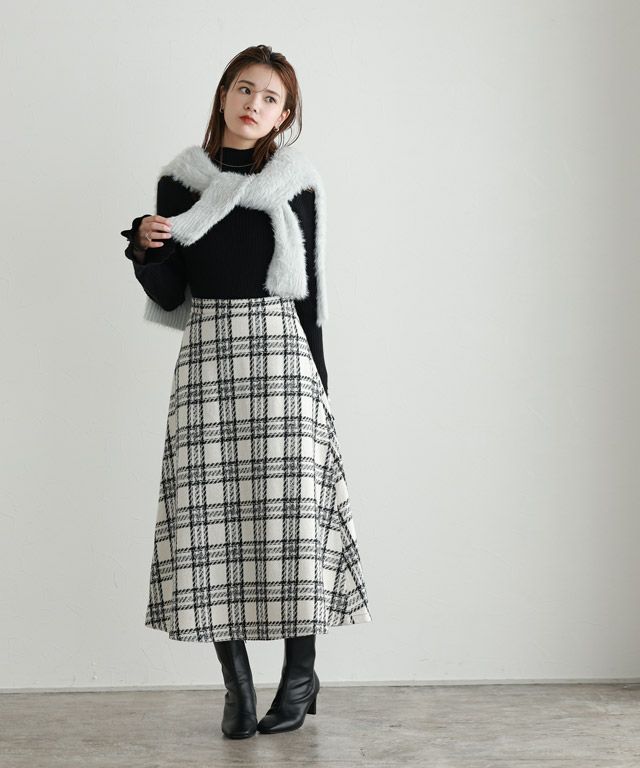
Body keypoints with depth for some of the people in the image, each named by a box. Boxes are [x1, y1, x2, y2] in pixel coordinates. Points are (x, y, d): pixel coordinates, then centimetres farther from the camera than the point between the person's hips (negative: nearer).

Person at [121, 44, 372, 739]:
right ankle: (237, 682, 5)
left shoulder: (296, 184, 8)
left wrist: (318, 382, 5)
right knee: (211, 511, -4)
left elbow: (309, 291, 9)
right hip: (207, 350, 1)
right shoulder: (182, 181, 9)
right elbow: (168, 295, 8)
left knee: (289, 506, -6)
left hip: (281, 350, -1)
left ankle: (300, 673, 8)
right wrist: (144, 248, -11)